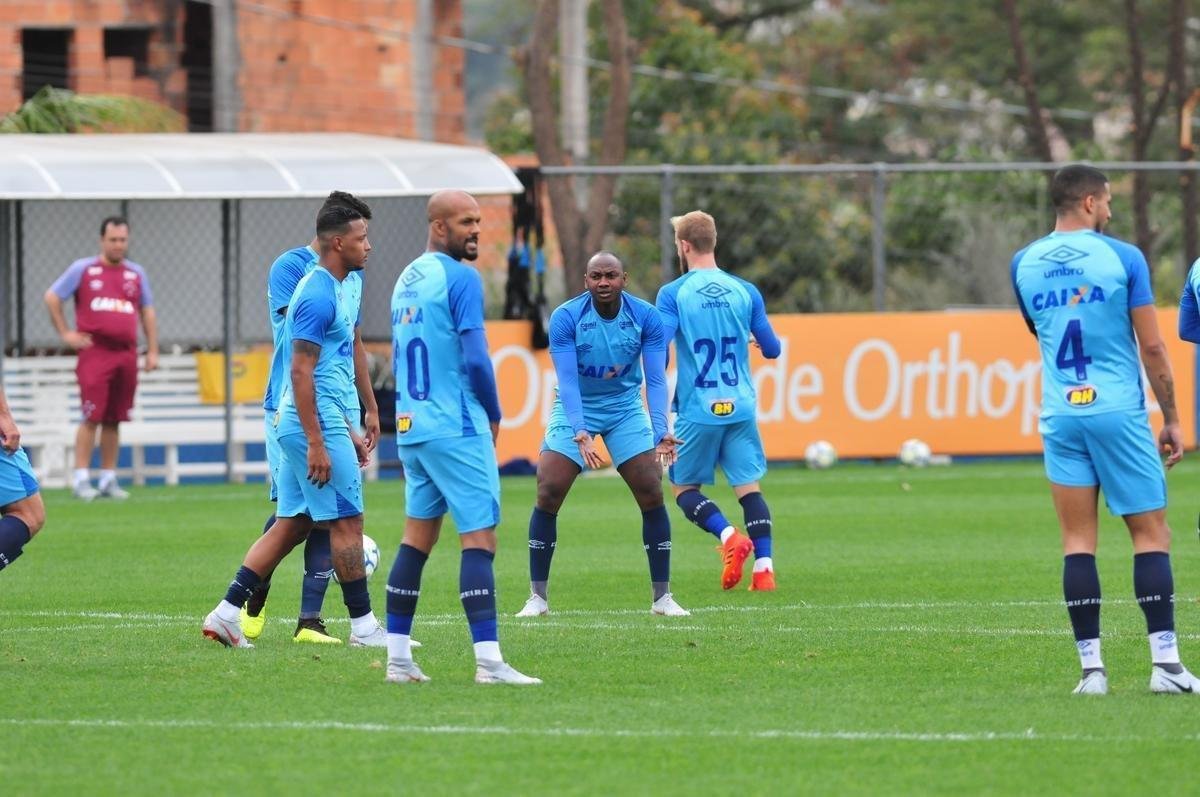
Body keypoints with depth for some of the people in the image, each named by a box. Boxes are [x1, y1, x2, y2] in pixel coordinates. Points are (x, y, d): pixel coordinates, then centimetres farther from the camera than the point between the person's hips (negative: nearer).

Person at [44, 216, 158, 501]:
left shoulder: (136, 274, 14)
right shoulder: (83, 269, 3)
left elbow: (147, 311, 19)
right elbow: (52, 298, 6)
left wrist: (153, 351, 12)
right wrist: (65, 334, 0)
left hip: (126, 354, 4)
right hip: (94, 352, -4)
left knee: (114, 420, 7)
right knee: (92, 417, -11)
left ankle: (109, 479, 13)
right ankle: (81, 479, -9)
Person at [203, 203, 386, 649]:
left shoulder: (327, 289, 16)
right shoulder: (319, 294, -16)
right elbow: (302, 372, -20)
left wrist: (347, 432, 26)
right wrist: (316, 443, -23)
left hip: (296, 423, 10)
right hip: (315, 425, -10)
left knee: (291, 525, 9)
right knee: (347, 521, -2)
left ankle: (227, 614, 7)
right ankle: (363, 626, 4)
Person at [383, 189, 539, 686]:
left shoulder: (406, 280, 15)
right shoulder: (460, 278, -12)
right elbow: (475, 359, -17)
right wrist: (494, 416, -2)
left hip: (410, 427, 9)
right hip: (458, 430, -9)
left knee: (417, 537, 14)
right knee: (479, 539, -9)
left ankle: (398, 658, 13)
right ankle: (488, 662, -14)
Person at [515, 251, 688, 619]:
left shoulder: (645, 317, -15)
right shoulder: (565, 318, -20)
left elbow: (656, 379, -17)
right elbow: (567, 381, -25)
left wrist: (660, 432, -32)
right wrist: (580, 433, -39)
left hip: (626, 408, 2)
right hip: (575, 409, -1)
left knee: (652, 495, -9)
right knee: (548, 494, -13)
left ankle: (662, 596, 2)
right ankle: (537, 597, -3)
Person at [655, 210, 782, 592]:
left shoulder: (673, 294, -6)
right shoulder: (745, 291, 3)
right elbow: (772, 349, 8)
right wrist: (757, 343, 31)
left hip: (698, 411, -3)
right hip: (741, 408, 3)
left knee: (684, 487, 10)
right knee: (749, 486, 7)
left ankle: (730, 536, -14)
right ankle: (764, 567, -7)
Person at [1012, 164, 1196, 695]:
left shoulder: (1024, 264, 6)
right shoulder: (1122, 258, -5)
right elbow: (1151, 345, -4)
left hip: (1060, 416, 3)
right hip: (1120, 413, -3)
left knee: (1077, 541, 3)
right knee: (1151, 534, 3)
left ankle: (1091, 666, -2)